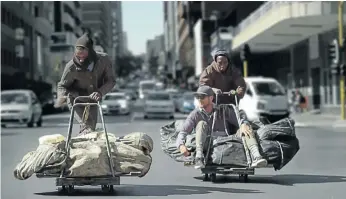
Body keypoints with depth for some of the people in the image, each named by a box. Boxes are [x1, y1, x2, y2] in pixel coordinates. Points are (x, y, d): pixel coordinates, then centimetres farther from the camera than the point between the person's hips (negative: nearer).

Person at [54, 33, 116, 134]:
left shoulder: (103, 60, -24)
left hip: (93, 99, 4)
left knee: (92, 126, 13)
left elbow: (111, 80, -14)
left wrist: (100, 92, -31)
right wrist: (61, 97, -36)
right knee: (87, 127, -24)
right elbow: (62, 85, -14)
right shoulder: (71, 67, -29)